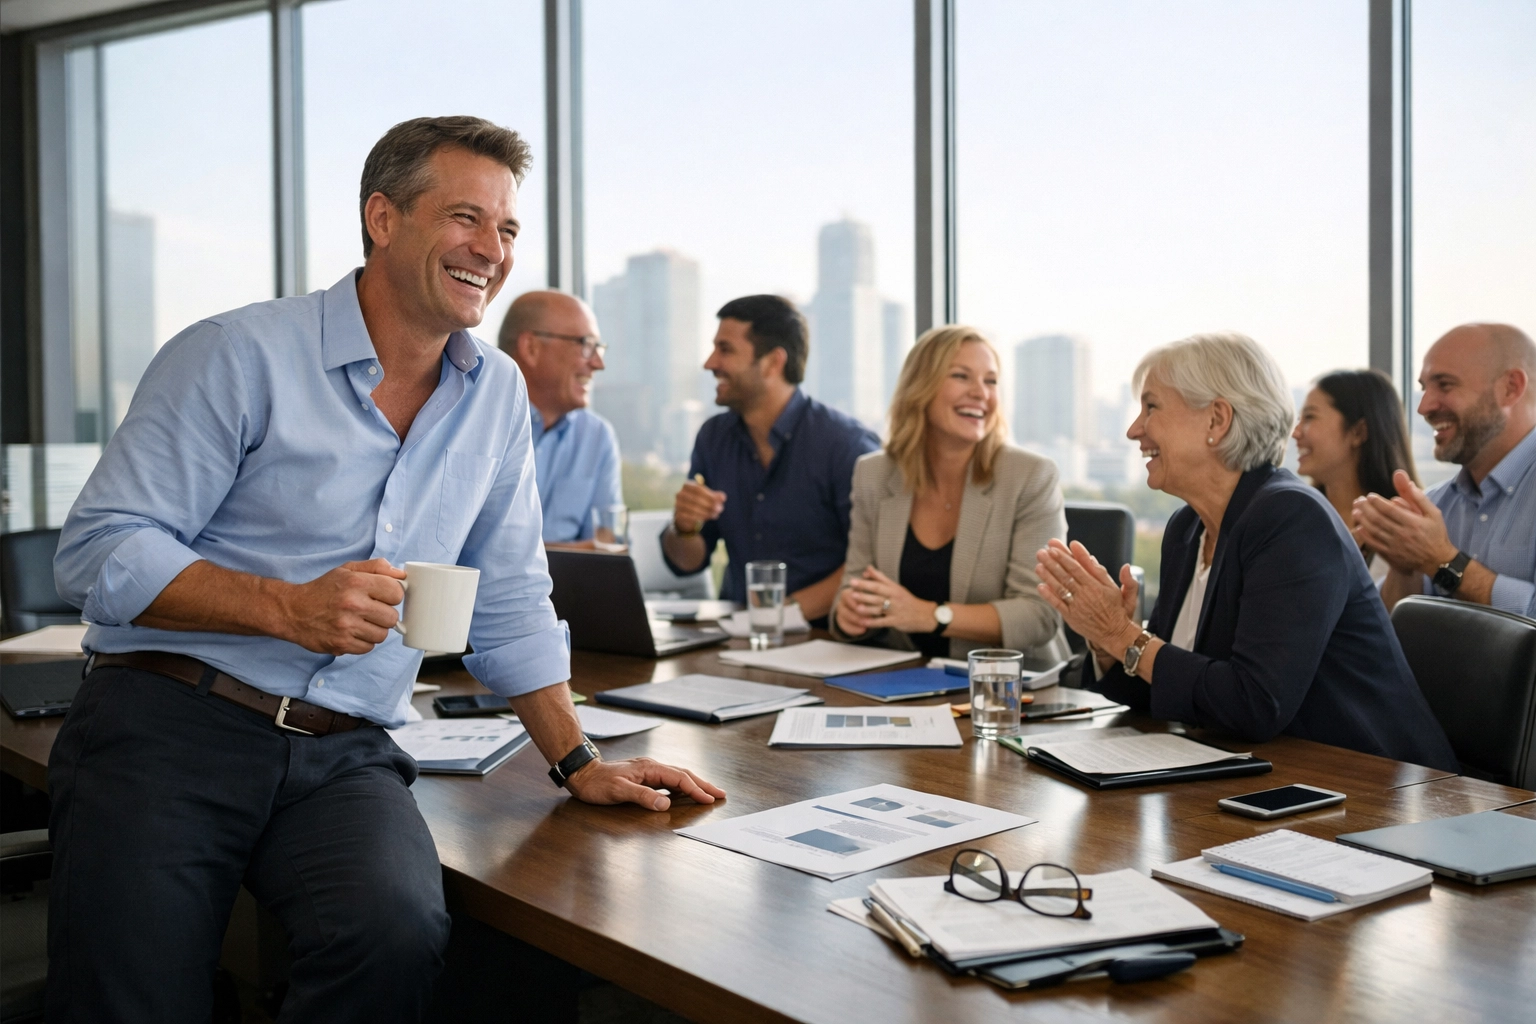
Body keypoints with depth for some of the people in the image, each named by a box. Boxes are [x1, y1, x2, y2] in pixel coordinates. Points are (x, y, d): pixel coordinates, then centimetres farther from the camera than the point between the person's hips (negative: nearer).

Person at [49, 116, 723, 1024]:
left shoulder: (498, 394, 11)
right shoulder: (240, 356, -5)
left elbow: (509, 602, 16)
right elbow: (98, 552, -8)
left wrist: (581, 764, 11)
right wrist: (288, 608, -21)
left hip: (345, 754, 3)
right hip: (169, 724, -3)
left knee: (399, 933, -26)